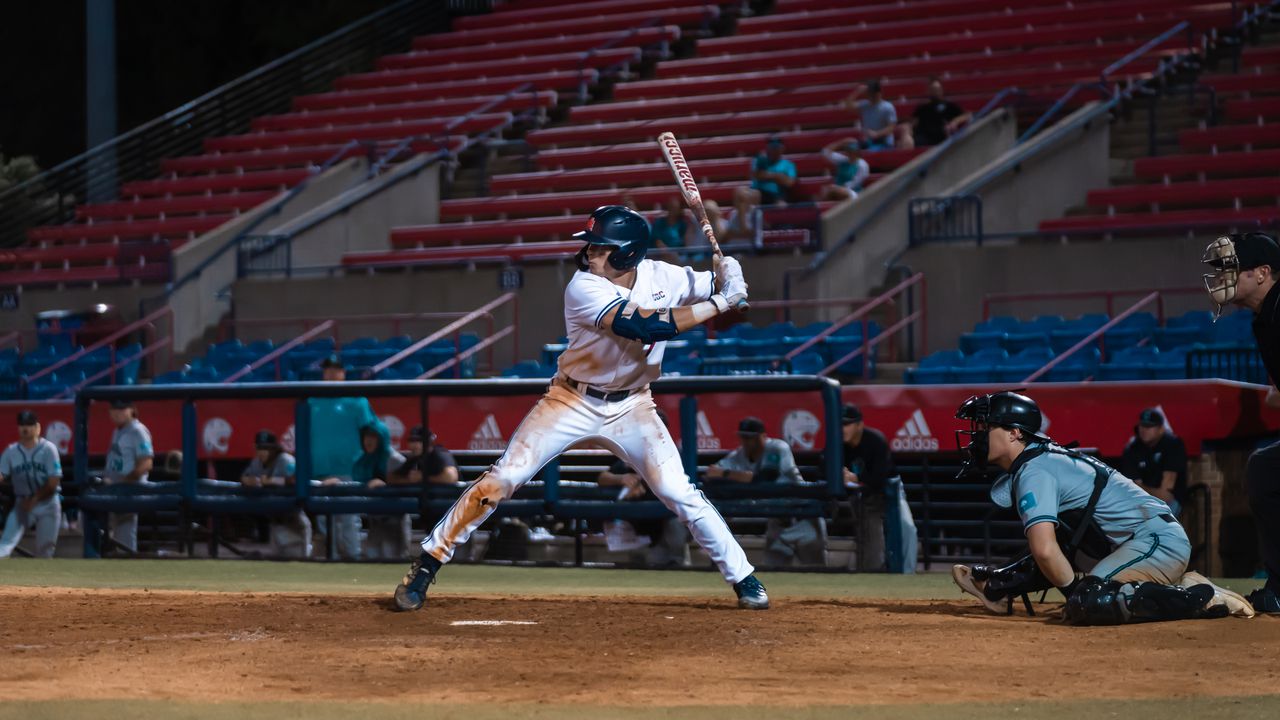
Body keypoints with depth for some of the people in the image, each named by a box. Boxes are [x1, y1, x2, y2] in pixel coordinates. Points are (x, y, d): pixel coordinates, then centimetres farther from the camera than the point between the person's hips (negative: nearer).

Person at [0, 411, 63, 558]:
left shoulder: (48, 449, -7)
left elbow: (53, 483, -10)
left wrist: (34, 500, -16)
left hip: (47, 505, -1)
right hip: (22, 504, 1)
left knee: (45, 549, 1)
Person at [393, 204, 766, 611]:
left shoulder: (659, 277, -9)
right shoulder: (584, 289, -24)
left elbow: (713, 287, 5)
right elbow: (645, 325, -36)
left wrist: (724, 278, -20)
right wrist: (717, 305, -33)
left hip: (631, 406, 3)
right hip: (574, 402, -2)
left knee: (679, 493, -8)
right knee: (504, 478, -10)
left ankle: (743, 578, 6)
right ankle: (427, 564, 0)